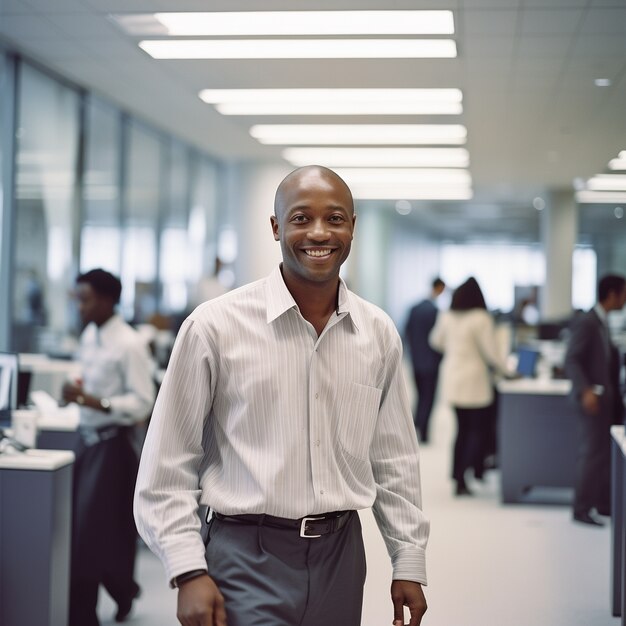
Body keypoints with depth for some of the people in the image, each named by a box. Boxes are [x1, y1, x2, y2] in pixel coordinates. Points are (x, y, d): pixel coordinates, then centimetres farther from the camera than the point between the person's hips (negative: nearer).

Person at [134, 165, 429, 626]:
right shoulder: (215, 326, -9)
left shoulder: (379, 334, 4)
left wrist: (409, 562, 10)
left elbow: (395, 460, 11)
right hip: (250, 559, -4)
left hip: (342, 554, 4)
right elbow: (168, 466, -5)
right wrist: (189, 572, -9)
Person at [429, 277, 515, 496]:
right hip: (474, 381, -6)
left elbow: (436, 341, 17)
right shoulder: (481, 319, -16)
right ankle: (467, 477, -6)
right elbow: (491, 351, -14)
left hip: (452, 380, 6)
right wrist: (506, 371, 0)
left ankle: (459, 479, 18)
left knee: (463, 429, 16)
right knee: (479, 430, 4)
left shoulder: (446, 316, 1)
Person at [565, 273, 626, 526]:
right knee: (593, 453, -5)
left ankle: (604, 503, 22)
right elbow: (571, 360, -20)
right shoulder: (586, 322, -14)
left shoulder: (602, 322, 13)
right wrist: (586, 390, -30)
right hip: (593, 398, -9)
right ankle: (582, 509, 2)